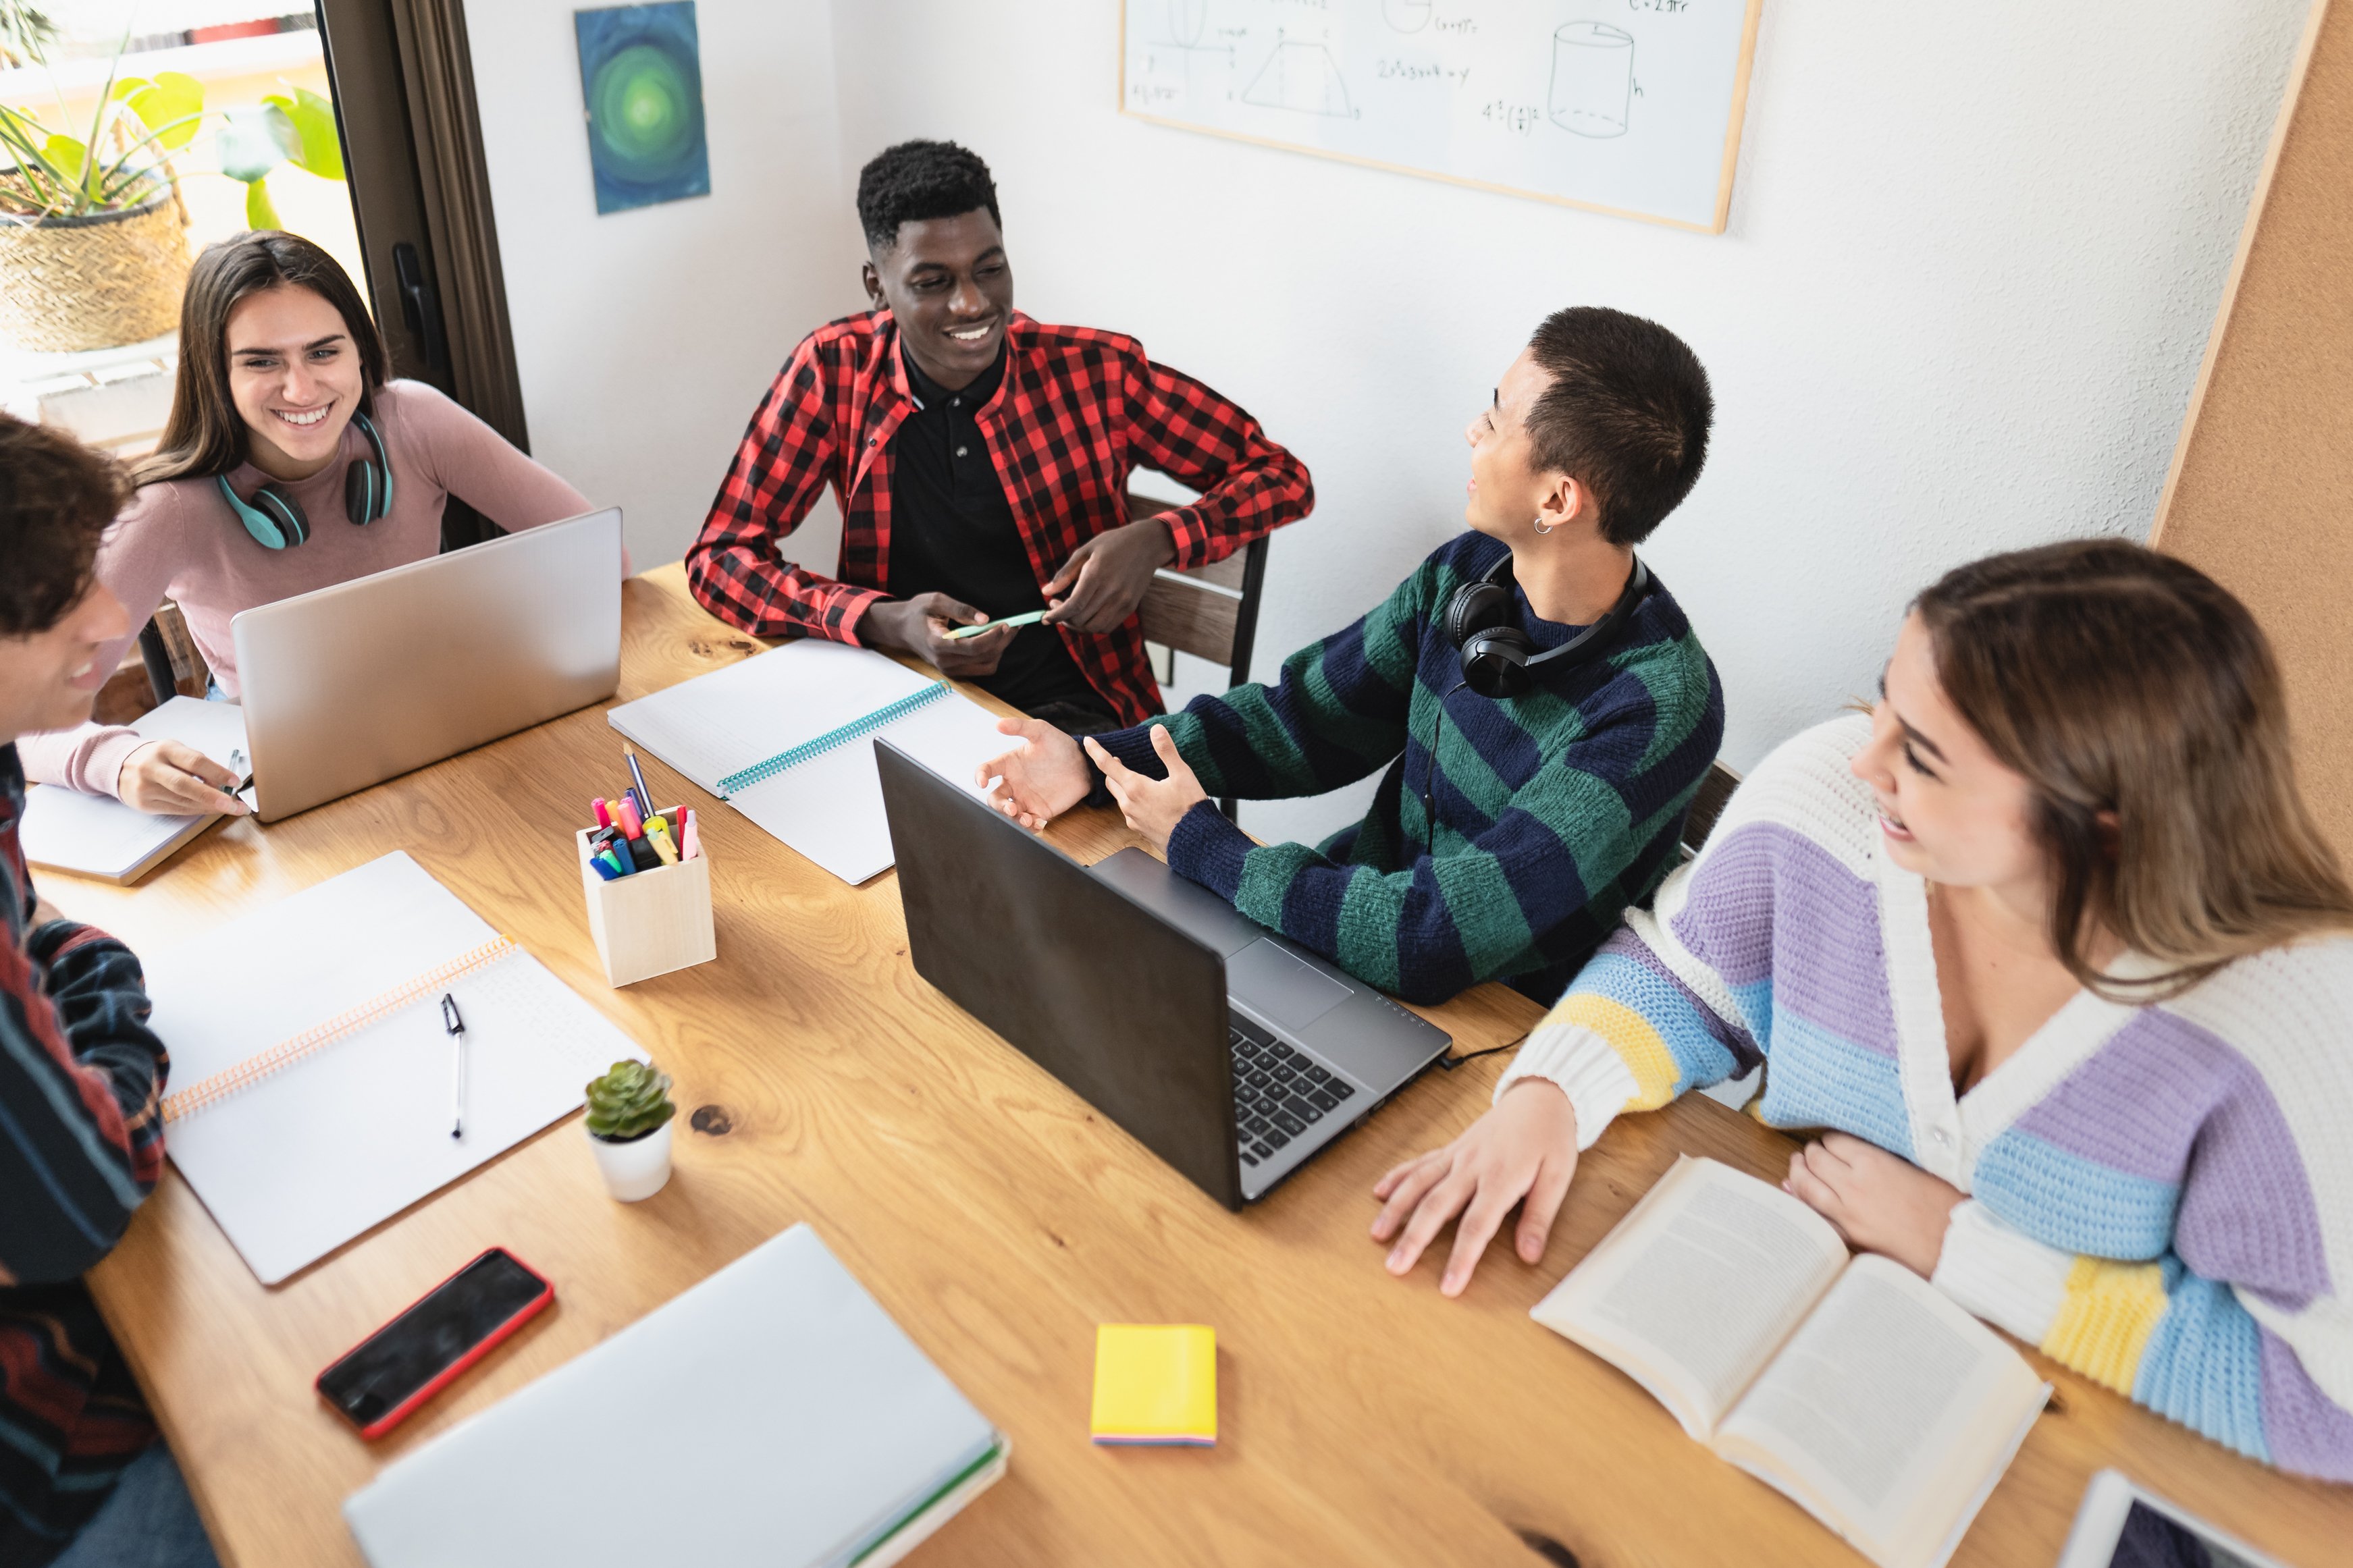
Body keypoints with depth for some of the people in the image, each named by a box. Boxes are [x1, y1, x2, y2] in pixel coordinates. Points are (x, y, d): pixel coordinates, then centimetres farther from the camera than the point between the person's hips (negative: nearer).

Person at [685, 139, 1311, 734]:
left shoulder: (1095, 370, -5)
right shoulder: (836, 369, -3)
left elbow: (1281, 478, 2)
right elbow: (720, 557, -3)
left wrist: (1155, 541, -19)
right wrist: (886, 623, -21)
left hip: (1070, 713, -1)